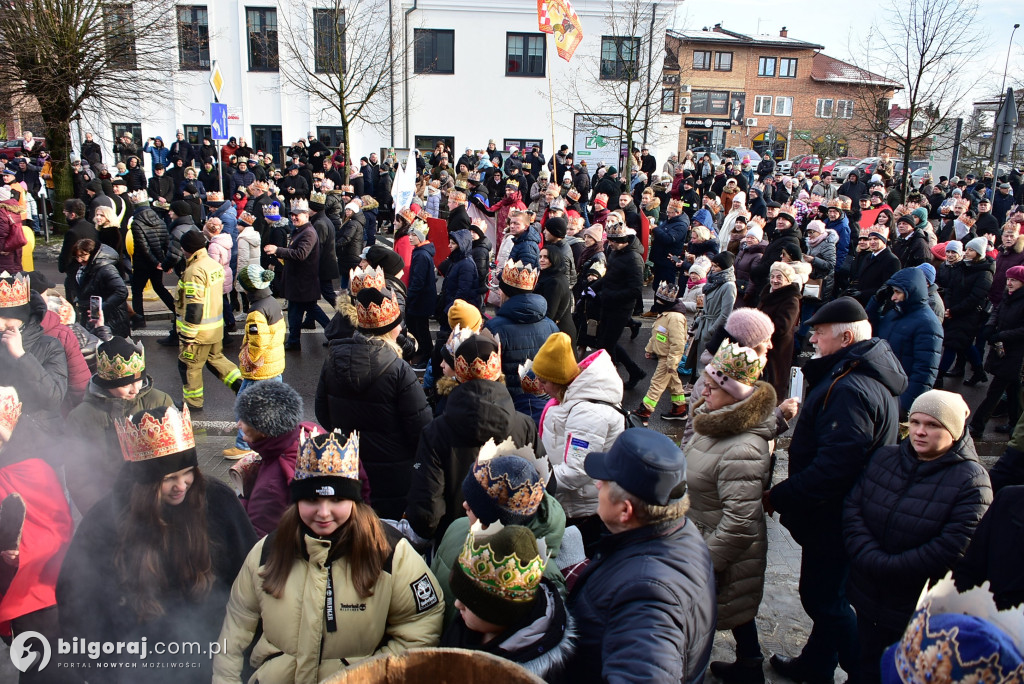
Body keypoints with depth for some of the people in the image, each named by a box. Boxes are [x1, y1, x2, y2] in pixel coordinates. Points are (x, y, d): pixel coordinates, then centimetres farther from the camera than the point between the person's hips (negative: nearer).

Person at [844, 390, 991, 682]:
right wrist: (868, 556, -21)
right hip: (868, 598, 4)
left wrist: (885, 567, -20)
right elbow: (852, 508, -6)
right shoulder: (884, 458, 0)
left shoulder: (971, 481, -16)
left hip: (921, 613, -4)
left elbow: (950, 551, -23)